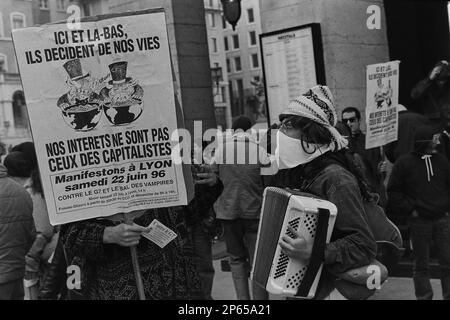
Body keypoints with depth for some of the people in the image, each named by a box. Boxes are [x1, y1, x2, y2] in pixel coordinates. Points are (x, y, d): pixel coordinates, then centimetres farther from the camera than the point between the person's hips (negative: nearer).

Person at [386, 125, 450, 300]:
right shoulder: (404, 163, -4)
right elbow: (393, 192, -1)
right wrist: (409, 210, -7)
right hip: (419, 221, -3)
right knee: (421, 265, 6)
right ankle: (424, 296, 15)